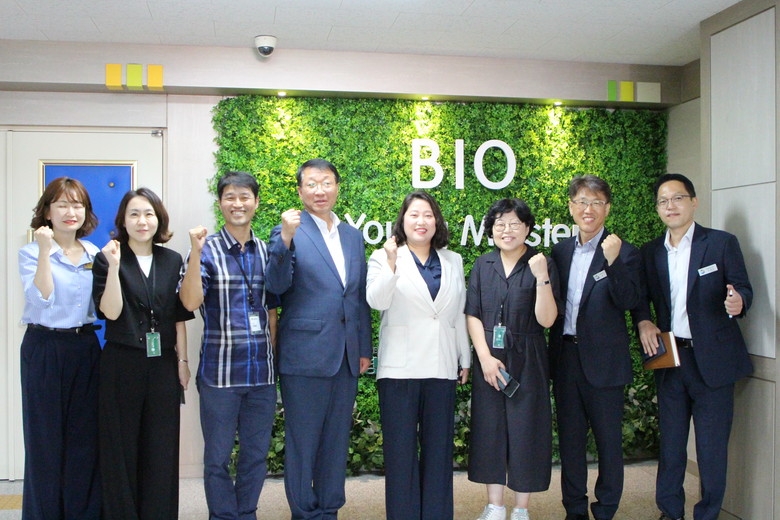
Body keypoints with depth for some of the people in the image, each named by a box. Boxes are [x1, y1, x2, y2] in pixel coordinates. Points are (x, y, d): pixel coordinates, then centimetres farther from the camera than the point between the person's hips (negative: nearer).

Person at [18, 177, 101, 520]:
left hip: (85, 347, 4)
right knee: (46, 440, 3)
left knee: (85, 437, 9)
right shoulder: (31, 253, -4)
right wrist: (45, 251, -23)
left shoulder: (93, 254, 9)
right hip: (45, 349, -4)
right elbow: (41, 298, -19)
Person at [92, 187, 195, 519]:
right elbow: (111, 312, -11)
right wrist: (113, 266, -20)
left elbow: (179, 316, 9)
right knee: (122, 449, 5)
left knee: (162, 449, 8)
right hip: (122, 365, -3)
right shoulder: (107, 259, -1)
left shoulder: (172, 261, 8)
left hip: (163, 365, 3)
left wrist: (182, 360, 5)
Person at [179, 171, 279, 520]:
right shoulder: (207, 249, -3)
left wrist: (271, 356, 10)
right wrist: (196, 252, -24)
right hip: (219, 371, -3)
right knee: (218, 456, 8)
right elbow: (190, 302, -16)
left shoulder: (267, 252, 8)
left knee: (257, 454, 14)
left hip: (262, 372, 4)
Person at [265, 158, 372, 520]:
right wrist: (285, 240, -32)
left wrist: (364, 348, 13)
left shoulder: (353, 236, 12)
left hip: (346, 357, 5)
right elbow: (276, 286, -18)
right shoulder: (288, 231, -4)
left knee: (337, 439, 14)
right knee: (302, 442, 6)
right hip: (304, 355, -5)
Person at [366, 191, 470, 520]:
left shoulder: (453, 261, 13)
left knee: (438, 448, 9)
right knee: (401, 449, 3)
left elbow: (459, 314, 16)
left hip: (442, 369, 3)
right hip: (400, 369, -3)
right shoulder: (383, 258, 2)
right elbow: (376, 301, -15)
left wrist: (465, 359, 16)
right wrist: (391, 264, -28)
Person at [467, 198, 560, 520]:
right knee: (489, 429, 8)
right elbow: (472, 315, 1)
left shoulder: (542, 265, -4)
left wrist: (542, 278, -24)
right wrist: (485, 357, -10)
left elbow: (546, 319, -11)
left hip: (527, 361, -3)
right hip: (488, 359, 3)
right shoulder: (483, 266, 6)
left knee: (525, 429, 3)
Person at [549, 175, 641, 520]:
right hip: (565, 357, 5)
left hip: (603, 359, -4)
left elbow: (629, 302, -18)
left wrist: (613, 261, -30)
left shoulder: (624, 252, -5)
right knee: (570, 437, 14)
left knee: (608, 440, 7)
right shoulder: (561, 250, 9)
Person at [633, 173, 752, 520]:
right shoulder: (651, 252, 9)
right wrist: (643, 321, -6)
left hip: (713, 358, -3)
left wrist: (738, 302, -26)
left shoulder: (722, 243, -2)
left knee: (712, 445, 3)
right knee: (670, 442, 12)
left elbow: (743, 290, -2)